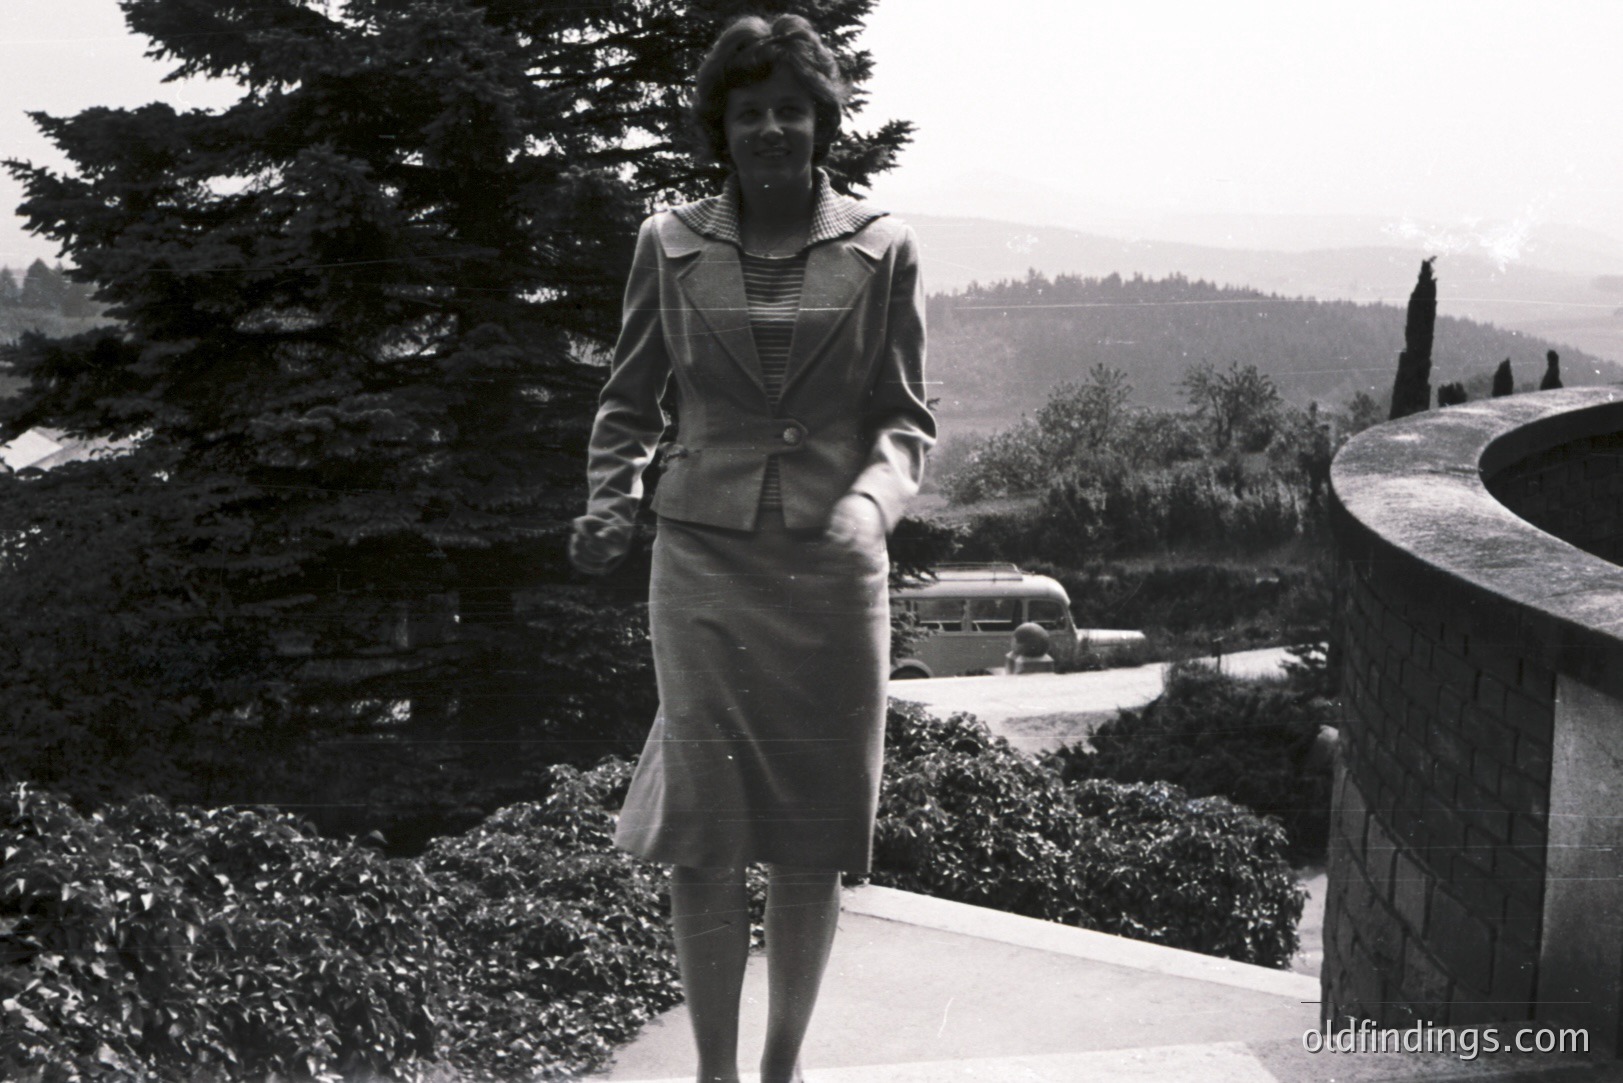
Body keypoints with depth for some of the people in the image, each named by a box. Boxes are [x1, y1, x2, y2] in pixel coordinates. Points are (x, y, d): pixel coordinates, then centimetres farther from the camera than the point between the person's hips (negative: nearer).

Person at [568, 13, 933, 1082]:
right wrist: (611, 499, -4)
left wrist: (870, 501, -17)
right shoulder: (670, 244, 4)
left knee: (814, 836, 8)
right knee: (704, 831, -5)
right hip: (704, 560, 0)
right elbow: (630, 401, 13)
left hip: (833, 567, 0)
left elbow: (906, 418, 3)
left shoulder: (881, 249, 1)